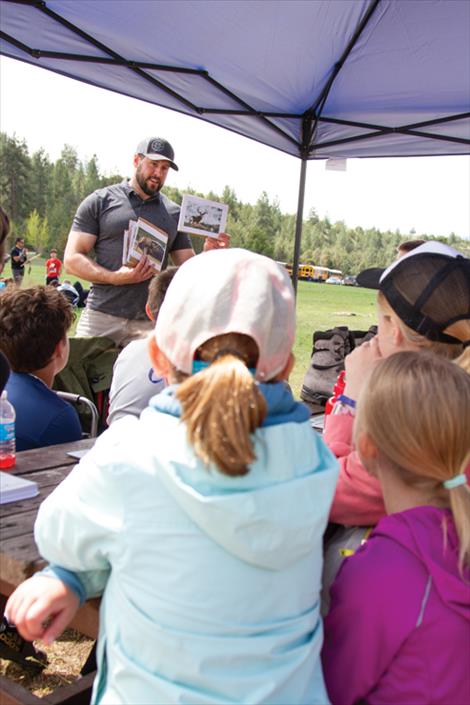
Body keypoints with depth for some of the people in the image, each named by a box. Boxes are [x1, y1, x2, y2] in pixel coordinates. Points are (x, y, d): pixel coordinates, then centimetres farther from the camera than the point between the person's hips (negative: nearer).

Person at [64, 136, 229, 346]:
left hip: (151, 323, 2)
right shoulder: (100, 201, 7)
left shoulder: (174, 214, 15)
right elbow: (72, 259, 1)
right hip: (101, 317, -2)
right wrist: (115, 277, -15)